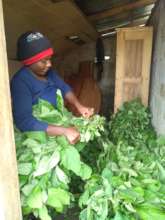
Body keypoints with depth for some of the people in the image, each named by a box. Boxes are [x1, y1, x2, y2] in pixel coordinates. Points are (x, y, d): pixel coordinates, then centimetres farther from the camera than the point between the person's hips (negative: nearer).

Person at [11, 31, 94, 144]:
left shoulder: (49, 72, 1)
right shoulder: (20, 82, -24)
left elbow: (64, 88, 4)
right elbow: (24, 121, -31)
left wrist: (79, 106, -16)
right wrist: (64, 131, -35)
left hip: (58, 120, 7)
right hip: (39, 133, -7)